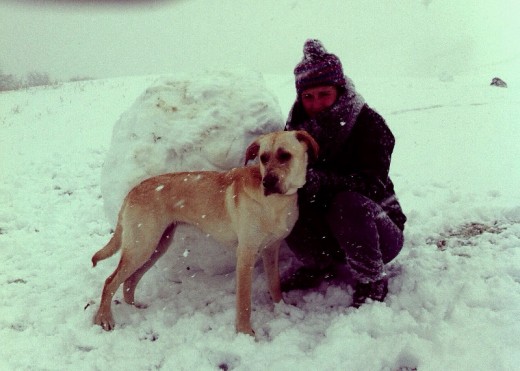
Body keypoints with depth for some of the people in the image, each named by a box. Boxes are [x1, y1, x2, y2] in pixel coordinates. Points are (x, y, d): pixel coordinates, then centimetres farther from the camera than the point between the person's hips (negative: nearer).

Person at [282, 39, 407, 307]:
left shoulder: (367, 122, -17)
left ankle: (372, 283, -14)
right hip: (328, 232, 4)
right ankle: (321, 265, 1)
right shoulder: (300, 125, -1)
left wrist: (321, 180, -43)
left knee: (347, 202, -37)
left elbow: (374, 184, -28)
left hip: (379, 229, -4)